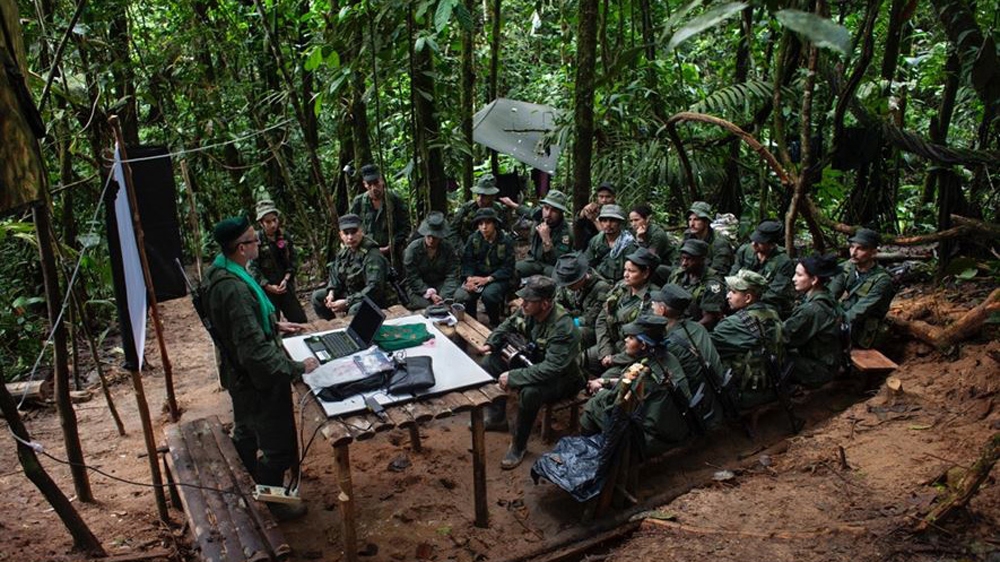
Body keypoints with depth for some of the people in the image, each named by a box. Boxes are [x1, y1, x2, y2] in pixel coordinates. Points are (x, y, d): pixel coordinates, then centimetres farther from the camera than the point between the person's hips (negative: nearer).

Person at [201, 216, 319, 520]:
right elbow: (254, 350, -35)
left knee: (245, 431, 30)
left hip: (237, 373, 10)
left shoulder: (219, 272, -3)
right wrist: (297, 368, -26)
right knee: (277, 444, 8)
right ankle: (275, 502, 27)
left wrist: (274, 325, 10)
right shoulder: (235, 289, -35)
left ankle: (252, 484, 52)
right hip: (257, 379, -10)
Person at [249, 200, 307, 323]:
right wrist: (269, 286, -15)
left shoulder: (285, 236, 2)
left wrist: (286, 279, -6)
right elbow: (253, 268, -12)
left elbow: (293, 259, 6)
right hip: (267, 289, -4)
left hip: (286, 286, 4)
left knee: (300, 320, 8)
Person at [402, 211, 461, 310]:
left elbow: (452, 276, -11)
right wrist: (430, 294, -25)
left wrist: (445, 297, -28)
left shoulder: (449, 248, -6)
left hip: (441, 284, 2)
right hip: (417, 286, -2)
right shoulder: (413, 249, -10)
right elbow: (413, 278, -12)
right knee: (425, 304, -32)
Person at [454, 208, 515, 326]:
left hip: (497, 278, -3)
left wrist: (487, 279, -22)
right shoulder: (473, 239, 3)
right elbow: (467, 261, 0)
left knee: (488, 295, -35)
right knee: (460, 296, -25)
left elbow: (508, 268, -10)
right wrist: (469, 278, -21)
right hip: (476, 276, 3)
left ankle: (495, 323, -6)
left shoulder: (506, 241, -7)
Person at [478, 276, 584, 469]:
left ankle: (519, 446, -12)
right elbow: (507, 326, 10)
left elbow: (550, 369, -40)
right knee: (492, 360, 1)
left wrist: (513, 377, -38)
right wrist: (491, 344, -6)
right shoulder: (527, 311, -12)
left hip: (562, 379, -8)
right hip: (533, 362, 8)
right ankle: (496, 418, 17)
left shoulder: (563, 328, -35)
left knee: (529, 392, -36)